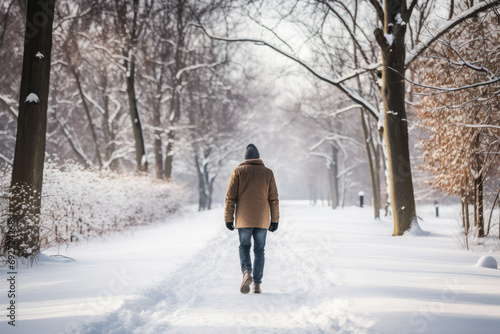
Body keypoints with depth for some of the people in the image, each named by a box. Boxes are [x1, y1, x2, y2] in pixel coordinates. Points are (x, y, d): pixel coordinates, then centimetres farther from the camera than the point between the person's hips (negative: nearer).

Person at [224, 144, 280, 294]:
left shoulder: (238, 171, 0)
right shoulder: (268, 173, 4)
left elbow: (230, 197, -3)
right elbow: (274, 199, 3)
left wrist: (228, 218, 1)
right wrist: (275, 220, 8)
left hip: (244, 219, -1)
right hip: (262, 219, 1)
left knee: (244, 247, 12)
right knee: (259, 250, 10)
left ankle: (246, 272, -14)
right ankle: (257, 284, 8)